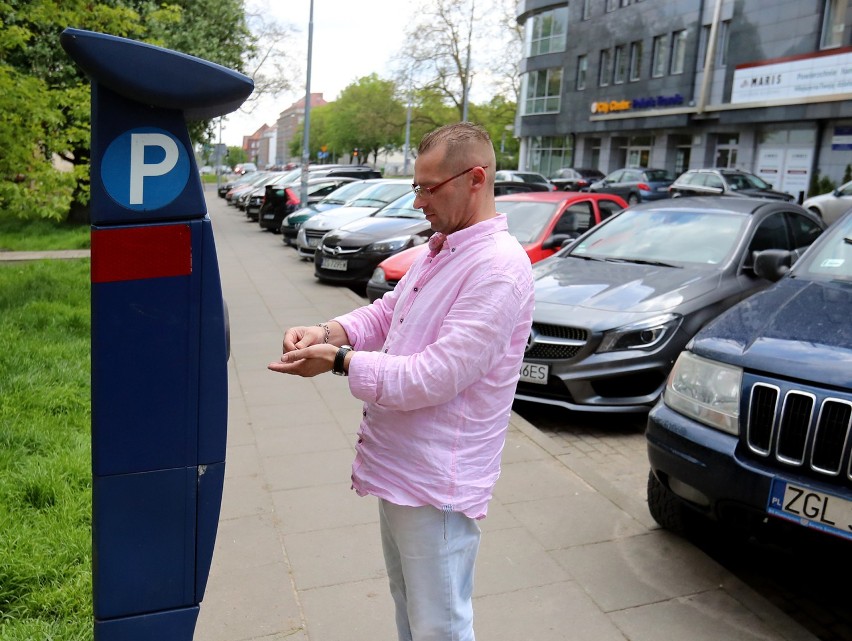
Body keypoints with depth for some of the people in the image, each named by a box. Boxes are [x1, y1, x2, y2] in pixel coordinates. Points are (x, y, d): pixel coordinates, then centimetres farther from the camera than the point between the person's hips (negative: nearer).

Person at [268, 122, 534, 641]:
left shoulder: (498, 268, -23)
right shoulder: (440, 249, 9)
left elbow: (433, 378, -27)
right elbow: (386, 312, 14)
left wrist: (340, 359, -21)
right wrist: (329, 332, -5)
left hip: (437, 483, -9)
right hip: (398, 468, 9)